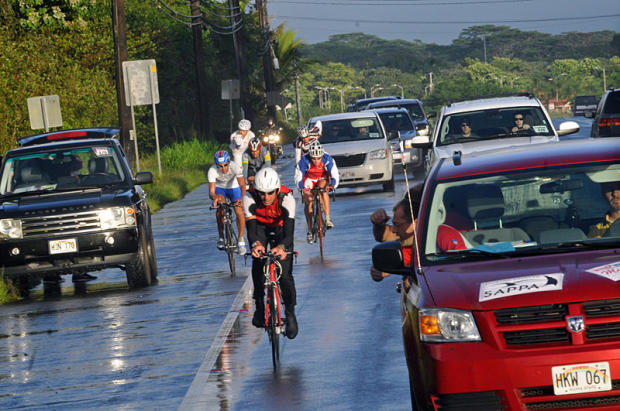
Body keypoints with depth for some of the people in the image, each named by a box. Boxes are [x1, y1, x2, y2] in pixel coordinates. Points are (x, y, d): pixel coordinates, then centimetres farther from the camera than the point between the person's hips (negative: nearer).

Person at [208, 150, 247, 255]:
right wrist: (214, 197, -58)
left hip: (233, 187, 0)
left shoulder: (235, 167, -34)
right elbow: (211, 192, -34)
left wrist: (241, 198, -60)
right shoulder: (212, 171, -32)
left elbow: (242, 185, -42)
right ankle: (221, 237, -10)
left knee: (239, 211, -20)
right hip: (219, 188, 0)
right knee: (220, 209, -26)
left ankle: (241, 239, -5)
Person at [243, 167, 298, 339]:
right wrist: (255, 244, -58)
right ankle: (259, 307, -2)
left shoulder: (287, 198, -36)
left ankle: (290, 314, 2)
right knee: (257, 266, -20)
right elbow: (251, 227, -35)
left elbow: (289, 230, -42)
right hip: (260, 227, 1)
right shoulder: (249, 198, -32)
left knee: (285, 273, -12)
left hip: (280, 228, -1)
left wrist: (282, 246, -63)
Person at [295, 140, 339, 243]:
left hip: (322, 178, 0)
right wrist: (303, 188, -47)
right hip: (309, 179, 0)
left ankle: (327, 219, -28)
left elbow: (335, 175, -30)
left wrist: (332, 185, -51)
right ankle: (310, 231, -2)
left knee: (323, 190, -32)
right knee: (308, 202, -14)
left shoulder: (328, 160, -31)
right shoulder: (304, 161, -31)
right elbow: (298, 178, -27)